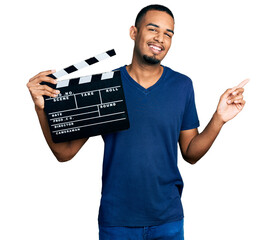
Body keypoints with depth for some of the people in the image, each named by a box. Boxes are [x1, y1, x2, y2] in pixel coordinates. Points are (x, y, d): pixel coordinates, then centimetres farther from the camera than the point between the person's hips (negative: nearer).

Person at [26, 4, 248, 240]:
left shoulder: (182, 86, -1)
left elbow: (190, 153, 4)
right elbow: (65, 152, -5)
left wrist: (219, 118, -10)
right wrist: (42, 107, -19)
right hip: (115, 220, -1)